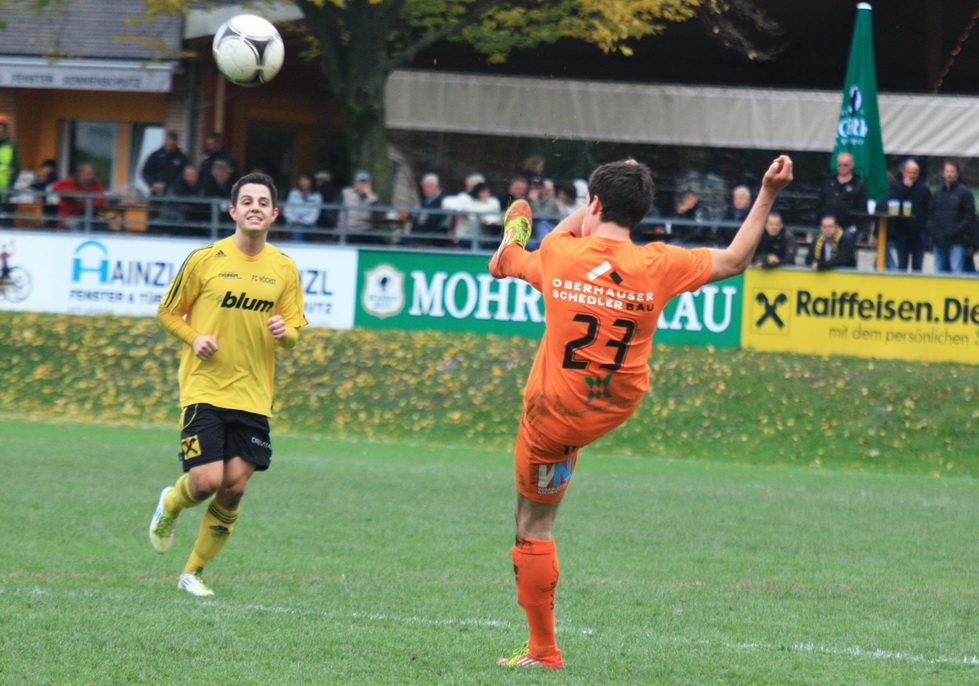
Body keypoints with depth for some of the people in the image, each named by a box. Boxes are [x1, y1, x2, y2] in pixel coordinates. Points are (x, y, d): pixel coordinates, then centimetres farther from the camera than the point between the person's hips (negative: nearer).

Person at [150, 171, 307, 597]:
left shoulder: (284, 269, 6)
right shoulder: (204, 260, -3)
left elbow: (294, 331, 13)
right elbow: (168, 313, 7)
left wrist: (285, 332, -10)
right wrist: (194, 338, -12)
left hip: (253, 395, 3)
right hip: (204, 389, -3)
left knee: (234, 487, -3)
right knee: (207, 480, -14)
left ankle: (195, 572, 14)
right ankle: (170, 506, 23)